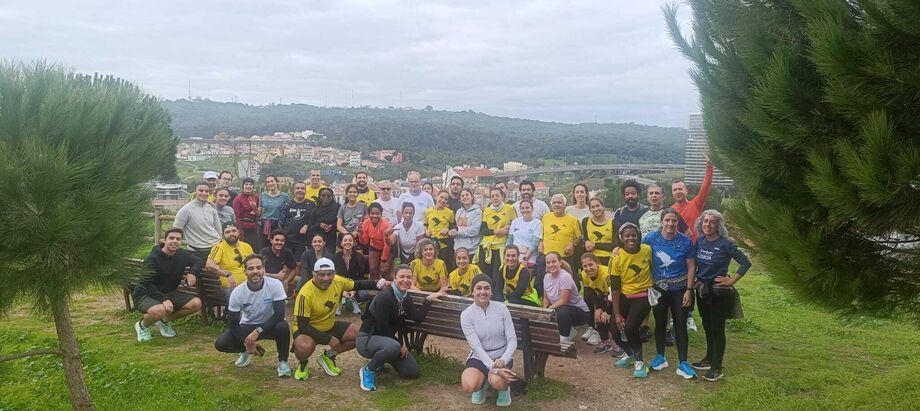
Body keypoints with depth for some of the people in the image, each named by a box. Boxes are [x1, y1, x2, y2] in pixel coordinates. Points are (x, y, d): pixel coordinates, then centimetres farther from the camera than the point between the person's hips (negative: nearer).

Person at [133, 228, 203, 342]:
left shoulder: (182, 254, -5)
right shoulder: (153, 258, -21)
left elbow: (199, 262, 9)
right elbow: (146, 284, -25)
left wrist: (192, 272, -15)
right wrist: (163, 300, -36)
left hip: (168, 293, 6)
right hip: (145, 295, -6)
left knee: (196, 304, -13)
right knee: (159, 310, -39)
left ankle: (164, 321, 11)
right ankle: (142, 325, -1)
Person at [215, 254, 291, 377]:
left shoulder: (275, 285, -24)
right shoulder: (237, 292, -19)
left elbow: (279, 314, -27)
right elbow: (233, 324, -12)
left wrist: (258, 331, -33)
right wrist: (248, 343, -18)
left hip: (269, 325, -2)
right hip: (246, 327, 2)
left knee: (283, 326, -36)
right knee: (220, 344, -20)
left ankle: (283, 361, -8)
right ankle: (246, 351, 14)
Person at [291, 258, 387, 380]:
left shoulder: (338, 281, -14)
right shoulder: (306, 293, -29)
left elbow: (358, 284, 5)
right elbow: (302, 325, -26)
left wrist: (377, 284, -12)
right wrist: (328, 339, -29)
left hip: (329, 326, 6)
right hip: (307, 329, -6)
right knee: (305, 347, -38)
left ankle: (328, 356, 11)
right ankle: (302, 363, 0)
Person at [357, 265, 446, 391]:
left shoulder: (406, 298, 4)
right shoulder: (385, 296, -23)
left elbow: (418, 319, -4)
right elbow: (382, 327, -23)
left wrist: (428, 300, -3)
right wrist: (400, 343, -15)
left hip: (387, 338, 8)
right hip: (367, 338, -8)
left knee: (413, 372, 4)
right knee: (393, 347, -41)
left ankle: (379, 361, 24)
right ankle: (368, 370, -13)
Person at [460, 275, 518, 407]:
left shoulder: (501, 308, -7)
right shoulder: (466, 314, -11)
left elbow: (512, 339, -8)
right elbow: (476, 347, -17)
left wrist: (504, 360, -28)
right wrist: (494, 368, -30)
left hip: (501, 356, 0)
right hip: (479, 358, 0)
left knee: (497, 382, -33)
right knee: (468, 386, -29)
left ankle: (504, 387, 7)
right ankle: (481, 383, 10)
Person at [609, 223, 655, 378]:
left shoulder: (647, 250, -13)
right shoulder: (617, 258, -13)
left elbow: (653, 268, 8)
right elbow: (614, 288, -9)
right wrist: (617, 313, -10)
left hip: (643, 296, -2)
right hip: (624, 297, 2)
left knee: (630, 327, -20)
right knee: (616, 330, 1)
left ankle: (639, 361, 2)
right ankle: (630, 354, 32)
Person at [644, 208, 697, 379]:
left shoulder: (685, 241, -9)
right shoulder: (651, 239, -9)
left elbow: (691, 267, -5)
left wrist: (688, 290, -8)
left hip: (679, 289, -1)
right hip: (658, 288, 1)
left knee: (681, 325, 1)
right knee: (660, 323, 12)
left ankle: (683, 363, 9)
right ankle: (660, 357, 28)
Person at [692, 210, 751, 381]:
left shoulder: (726, 244, -15)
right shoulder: (699, 242, 1)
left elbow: (745, 263, -12)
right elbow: (694, 264, 16)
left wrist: (731, 280, -13)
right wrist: (694, 280, 7)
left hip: (719, 292, -6)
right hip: (702, 290, 6)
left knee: (717, 328, 2)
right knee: (707, 326, 17)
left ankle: (716, 368, 11)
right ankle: (709, 359, 33)